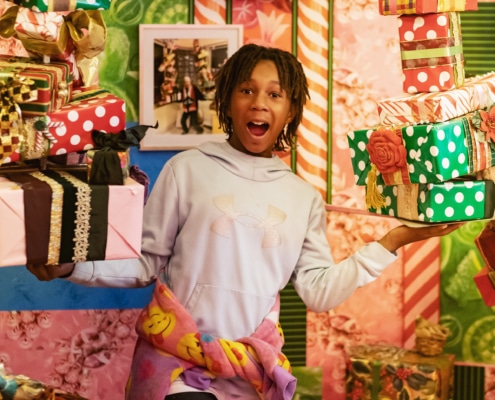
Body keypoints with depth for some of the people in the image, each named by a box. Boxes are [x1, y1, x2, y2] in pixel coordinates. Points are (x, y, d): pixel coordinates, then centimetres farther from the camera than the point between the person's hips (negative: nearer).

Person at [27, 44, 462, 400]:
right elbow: (146, 261, 2)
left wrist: (393, 240, 2)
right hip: (176, 359, -3)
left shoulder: (305, 197, 9)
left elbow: (319, 290, 5)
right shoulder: (187, 168, 0)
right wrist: (71, 266, -12)